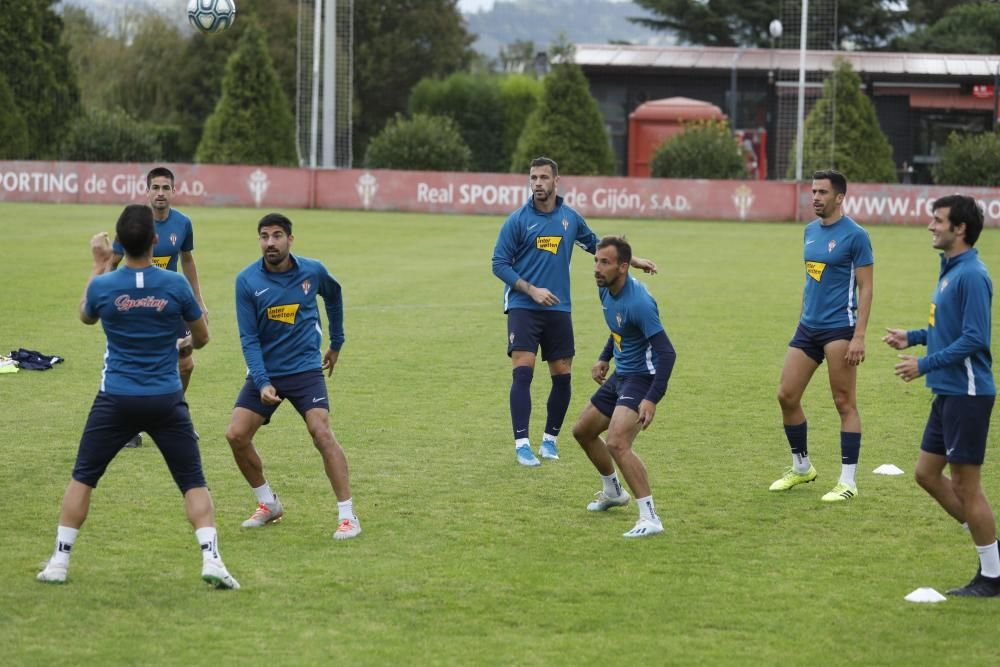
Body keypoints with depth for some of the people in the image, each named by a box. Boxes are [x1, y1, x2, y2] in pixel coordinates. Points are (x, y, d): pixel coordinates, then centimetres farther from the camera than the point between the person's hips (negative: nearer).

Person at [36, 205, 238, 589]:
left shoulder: (103, 285, -8)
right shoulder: (175, 285, -8)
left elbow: (86, 316, 18)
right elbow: (202, 336, 7)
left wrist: (99, 264, 26)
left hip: (116, 400, 0)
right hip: (166, 400, 0)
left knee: (82, 478, 14)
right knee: (193, 482, 7)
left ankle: (59, 562, 13)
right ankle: (211, 559, -7)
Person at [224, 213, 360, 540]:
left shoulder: (312, 271, -6)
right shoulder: (247, 281, -8)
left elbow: (333, 294, 19)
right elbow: (249, 338, -8)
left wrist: (336, 342, 24)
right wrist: (262, 383, -19)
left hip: (305, 369, -2)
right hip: (265, 372, 2)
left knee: (322, 433, -19)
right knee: (236, 435, -7)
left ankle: (347, 516, -13)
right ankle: (268, 504, 16)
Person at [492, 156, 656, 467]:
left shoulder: (570, 218, 7)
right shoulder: (518, 220, -5)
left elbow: (595, 244, 26)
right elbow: (499, 264, -4)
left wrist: (634, 261, 26)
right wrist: (532, 290, -14)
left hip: (558, 310, 4)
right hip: (523, 307, -4)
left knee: (562, 377, 4)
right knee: (523, 372, -15)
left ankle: (550, 439, 21)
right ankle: (522, 444, -13)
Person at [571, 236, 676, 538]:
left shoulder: (637, 302, -28)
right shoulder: (606, 289, 0)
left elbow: (666, 352, -30)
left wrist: (652, 400, -36)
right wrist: (605, 358, 19)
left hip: (642, 377, -10)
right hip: (620, 375, 10)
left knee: (617, 444, -27)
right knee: (583, 431, 22)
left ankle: (650, 518, -23)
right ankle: (613, 492, 44)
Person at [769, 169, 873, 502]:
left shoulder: (854, 235, -9)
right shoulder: (810, 231, 12)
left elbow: (865, 288, -10)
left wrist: (859, 337, -17)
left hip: (839, 329, -7)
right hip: (808, 326, 7)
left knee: (845, 403, -3)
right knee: (786, 396, 5)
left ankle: (848, 482, 2)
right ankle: (801, 468, 23)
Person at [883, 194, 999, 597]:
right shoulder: (950, 270, 13)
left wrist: (925, 365, -20)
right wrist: (913, 337, 14)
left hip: (966, 394, -10)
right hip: (947, 393, 10)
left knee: (966, 485, -4)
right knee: (927, 473, 14)